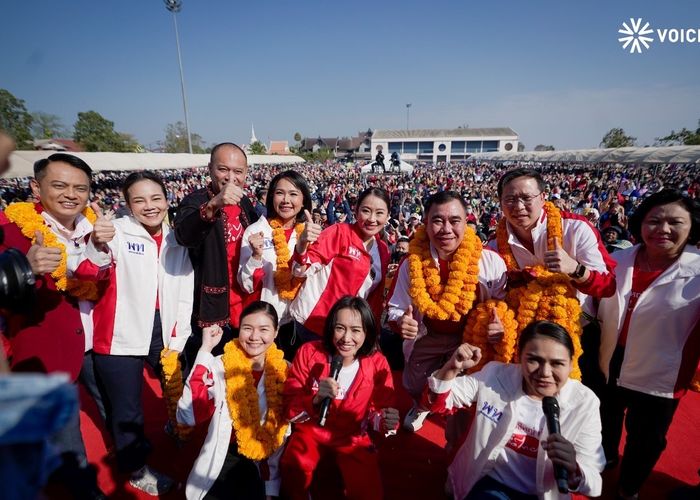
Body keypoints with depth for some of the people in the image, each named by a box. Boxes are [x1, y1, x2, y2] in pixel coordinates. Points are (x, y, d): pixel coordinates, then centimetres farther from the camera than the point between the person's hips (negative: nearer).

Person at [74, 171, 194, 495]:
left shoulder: (177, 240, 5)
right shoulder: (117, 232, -8)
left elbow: (185, 293, 8)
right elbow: (87, 273, -27)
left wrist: (179, 336, 3)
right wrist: (99, 247, -48)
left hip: (164, 332, 4)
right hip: (122, 336, -4)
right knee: (128, 409, 9)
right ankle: (136, 470, 35)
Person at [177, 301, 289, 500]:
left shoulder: (285, 371, -6)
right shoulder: (221, 366, -10)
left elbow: (285, 428, 2)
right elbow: (188, 415, -25)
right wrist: (205, 349, -25)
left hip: (268, 463, 1)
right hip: (226, 460, 0)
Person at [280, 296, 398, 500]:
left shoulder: (377, 363, -15)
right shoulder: (309, 352, -17)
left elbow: (378, 410, -3)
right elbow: (289, 408, -15)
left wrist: (385, 420, -27)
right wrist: (316, 398, -35)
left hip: (353, 437, 1)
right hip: (312, 430, 0)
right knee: (293, 472, -26)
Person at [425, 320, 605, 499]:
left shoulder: (585, 403, -10)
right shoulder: (495, 376, -12)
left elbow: (593, 481, -10)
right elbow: (436, 402, -7)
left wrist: (573, 472, -32)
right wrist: (451, 368, -26)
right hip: (490, 483, -3)